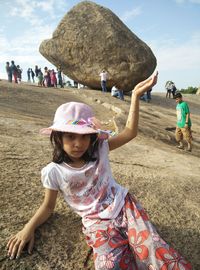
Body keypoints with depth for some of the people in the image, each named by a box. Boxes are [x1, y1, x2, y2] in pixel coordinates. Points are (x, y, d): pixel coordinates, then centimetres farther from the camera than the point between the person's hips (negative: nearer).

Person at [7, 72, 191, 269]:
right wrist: (29, 227, -11)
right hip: (97, 222, -1)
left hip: (124, 205, 2)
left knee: (154, 251, -21)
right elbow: (48, 205, 6)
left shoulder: (99, 149, -2)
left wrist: (135, 95, -10)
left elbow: (130, 132, -4)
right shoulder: (54, 171, -6)